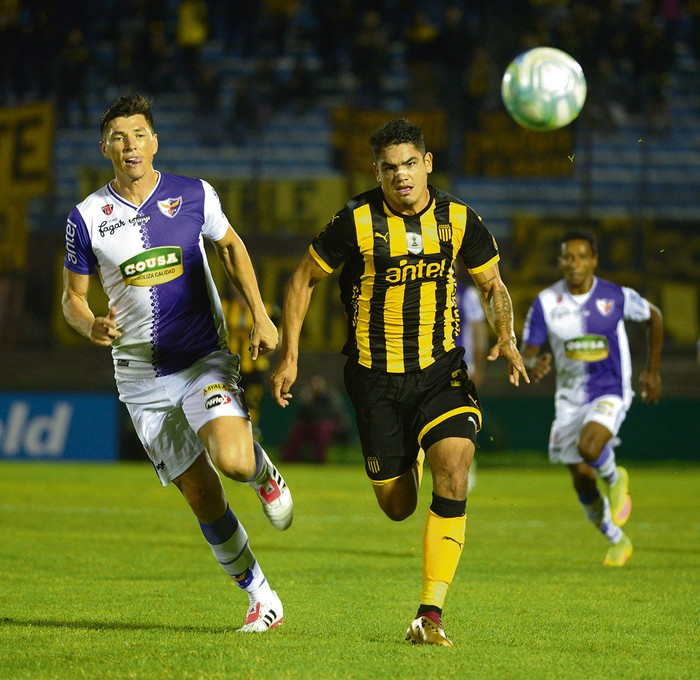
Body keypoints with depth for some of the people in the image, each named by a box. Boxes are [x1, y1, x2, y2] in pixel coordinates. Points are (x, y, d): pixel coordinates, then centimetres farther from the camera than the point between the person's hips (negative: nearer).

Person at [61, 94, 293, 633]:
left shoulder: (194, 195, -2)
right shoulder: (86, 219, -3)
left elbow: (231, 247, 15)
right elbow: (73, 296, 8)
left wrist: (261, 316, 5)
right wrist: (92, 327, -15)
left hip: (205, 360, -1)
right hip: (143, 376, 1)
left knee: (233, 461, -27)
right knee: (203, 497, 0)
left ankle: (264, 471, 10)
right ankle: (261, 596, 17)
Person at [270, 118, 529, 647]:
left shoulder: (459, 219, -5)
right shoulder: (357, 221, -12)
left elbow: (493, 285, 10)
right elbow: (303, 279, 1)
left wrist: (506, 339, -8)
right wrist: (289, 356, -2)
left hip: (441, 370, 1)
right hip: (375, 377, -1)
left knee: (454, 474, -22)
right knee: (397, 507, 5)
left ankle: (431, 614, -17)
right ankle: (407, 458, 46)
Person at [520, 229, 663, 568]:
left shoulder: (616, 297, -11)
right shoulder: (546, 302, -7)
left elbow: (654, 316, 8)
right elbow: (527, 352, -2)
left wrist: (652, 370, 9)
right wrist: (535, 363, -27)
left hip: (610, 392, -3)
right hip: (570, 398, 3)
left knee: (589, 447, -32)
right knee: (582, 479, 7)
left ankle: (615, 479, 4)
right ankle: (617, 541, 31)